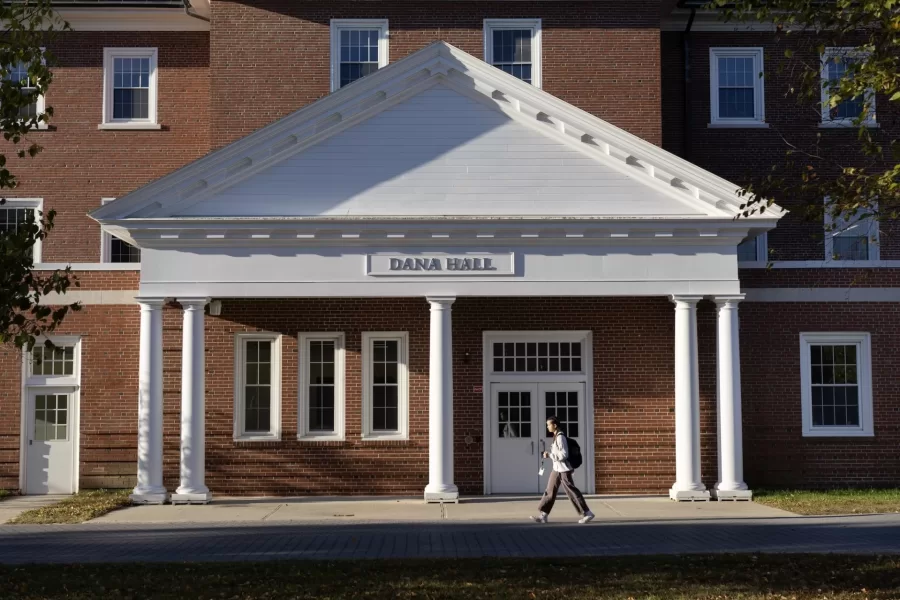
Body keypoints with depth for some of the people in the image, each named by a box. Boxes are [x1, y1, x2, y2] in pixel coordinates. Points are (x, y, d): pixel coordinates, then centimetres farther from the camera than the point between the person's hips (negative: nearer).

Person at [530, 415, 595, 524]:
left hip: (563, 470, -10)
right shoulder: (556, 437, 11)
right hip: (557, 469, 10)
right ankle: (543, 515, 11)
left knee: (572, 492, -4)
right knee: (550, 491, 8)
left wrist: (549, 455, -19)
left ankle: (587, 513, 3)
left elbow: (564, 454, -22)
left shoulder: (560, 437, -18)